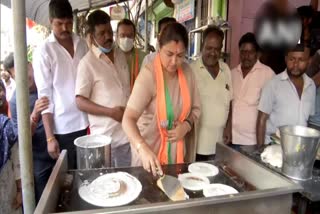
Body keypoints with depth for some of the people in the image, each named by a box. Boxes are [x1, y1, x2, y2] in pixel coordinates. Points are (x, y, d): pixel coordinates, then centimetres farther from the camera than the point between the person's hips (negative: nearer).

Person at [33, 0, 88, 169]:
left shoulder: (82, 44, 6)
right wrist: (50, 137, -9)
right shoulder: (43, 52, -5)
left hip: (88, 122, 4)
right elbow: (44, 95, -7)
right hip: (64, 127, -3)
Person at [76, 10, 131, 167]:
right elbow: (80, 102, -11)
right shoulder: (87, 63, -10)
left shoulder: (121, 55, 8)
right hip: (104, 137, -5)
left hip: (127, 133, 5)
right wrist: (110, 112, -21)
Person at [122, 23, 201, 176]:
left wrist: (187, 125, -13)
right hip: (150, 149, -4)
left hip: (177, 150, 5)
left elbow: (195, 108, 7)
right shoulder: (148, 75, -20)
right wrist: (143, 149, -43)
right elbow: (128, 119, -27)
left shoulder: (187, 71, -5)